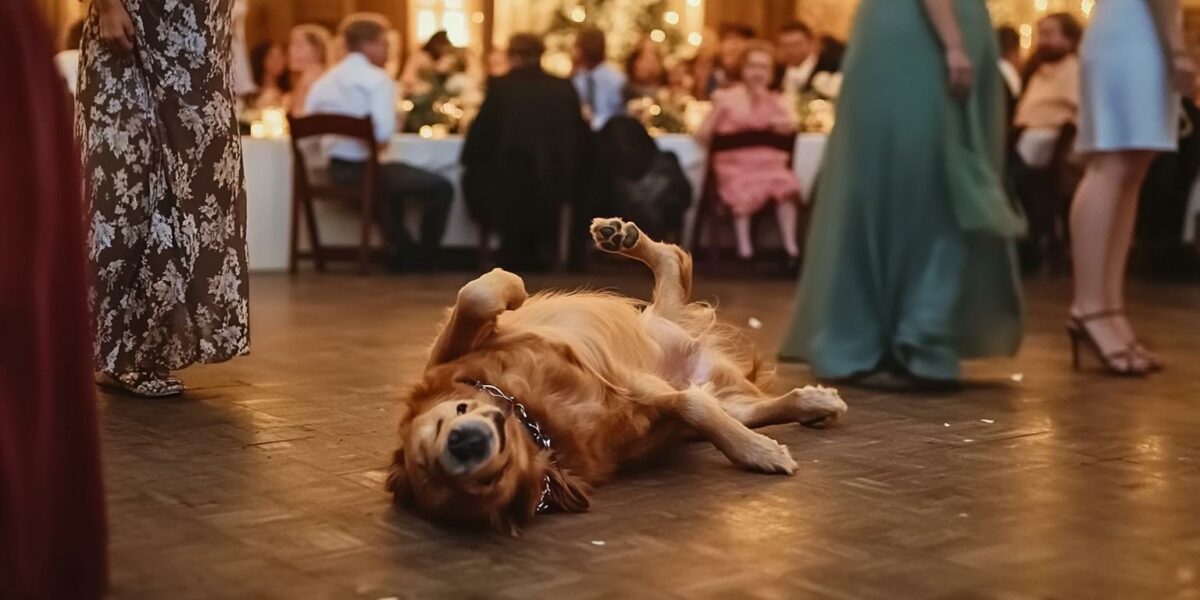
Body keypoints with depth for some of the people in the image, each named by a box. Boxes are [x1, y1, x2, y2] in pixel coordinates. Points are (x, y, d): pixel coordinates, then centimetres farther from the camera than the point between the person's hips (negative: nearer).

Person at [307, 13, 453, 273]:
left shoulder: (324, 81, 8)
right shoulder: (378, 79, -12)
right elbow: (383, 134, -23)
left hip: (336, 170, 8)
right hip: (364, 169, -8)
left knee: (394, 176, 37)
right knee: (441, 188, 3)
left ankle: (401, 253, 41)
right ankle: (425, 258, 14)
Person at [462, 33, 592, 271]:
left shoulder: (501, 85, -4)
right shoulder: (565, 88, 5)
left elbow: (480, 134, -3)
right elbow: (582, 139, 9)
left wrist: (469, 159, 17)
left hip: (511, 185, -3)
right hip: (557, 187, 3)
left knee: (474, 177, 27)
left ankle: (514, 253, 28)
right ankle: (541, 249, 34)